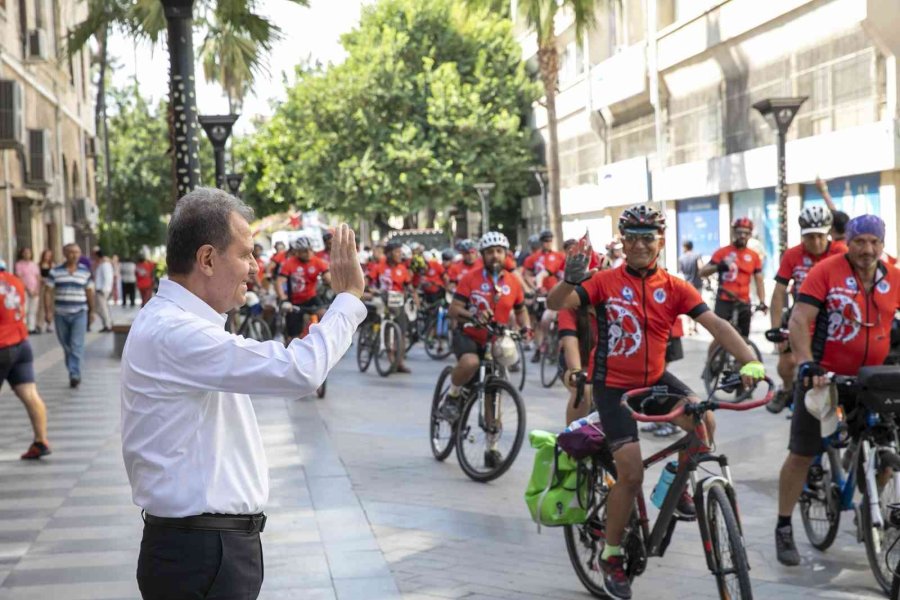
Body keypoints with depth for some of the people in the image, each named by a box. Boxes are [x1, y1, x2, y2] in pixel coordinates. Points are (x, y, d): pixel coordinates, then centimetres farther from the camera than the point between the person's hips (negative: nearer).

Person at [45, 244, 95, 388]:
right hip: (60, 314, 1)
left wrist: (91, 311, 14)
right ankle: (74, 374, 23)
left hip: (79, 313, -1)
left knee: (77, 345, -12)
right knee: (66, 346, 9)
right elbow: (49, 292, 0)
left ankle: (75, 375, -15)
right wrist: (48, 309, -10)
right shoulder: (55, 272, 2)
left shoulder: (85, 272, 5)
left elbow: (90, 292, 11)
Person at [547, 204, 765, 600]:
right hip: (614, 385, -3)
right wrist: (570, 279, -43)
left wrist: (750, 360, -28)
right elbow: (556, 304, -21)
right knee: (632, 474, -11)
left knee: (704, 422, -23)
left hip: (656, 380, 3)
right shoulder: (606, 281, -12)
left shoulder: (674, 287, -5)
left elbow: (715, 324, -14)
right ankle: (611, 556, 11)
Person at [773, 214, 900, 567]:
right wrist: (806, 363, -32)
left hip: (871, 378, 4)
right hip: (824, 374, -4)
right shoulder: (826, 271, -14)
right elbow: (799, 319, -20)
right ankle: (784, 529, 9)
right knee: (802, 454, -2)